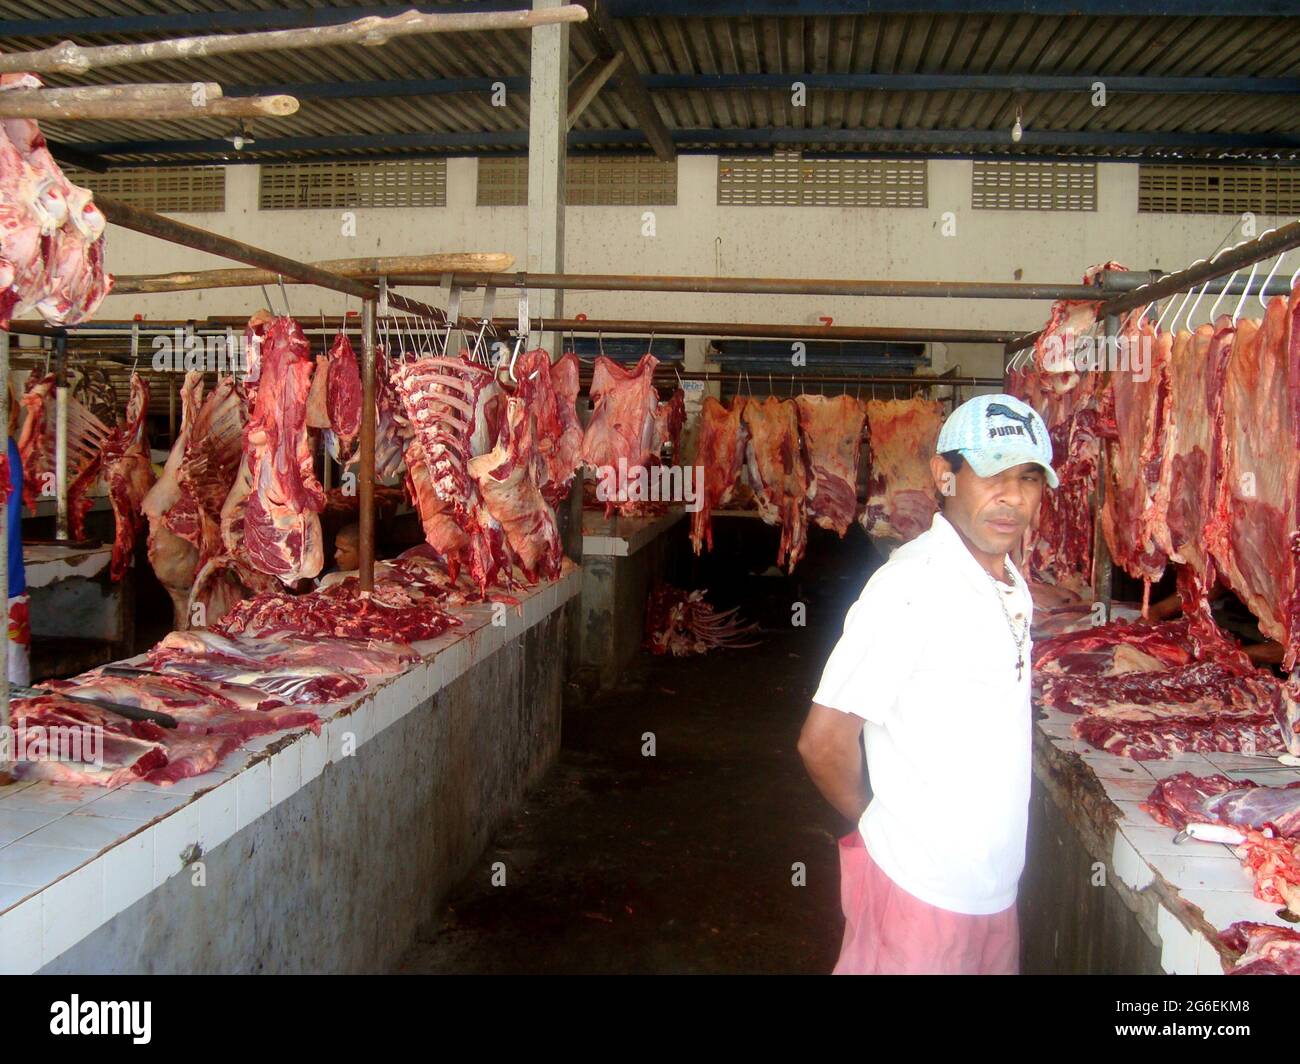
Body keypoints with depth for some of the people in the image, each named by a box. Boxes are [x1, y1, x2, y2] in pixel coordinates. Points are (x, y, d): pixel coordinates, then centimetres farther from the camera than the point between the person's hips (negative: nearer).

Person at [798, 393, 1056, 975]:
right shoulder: (913, 586, -22)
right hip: (919, 890, -8)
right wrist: (873, 821, -5)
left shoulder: (1011, 584, 6)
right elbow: (822, 741, -20)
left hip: (992, 888, 8)